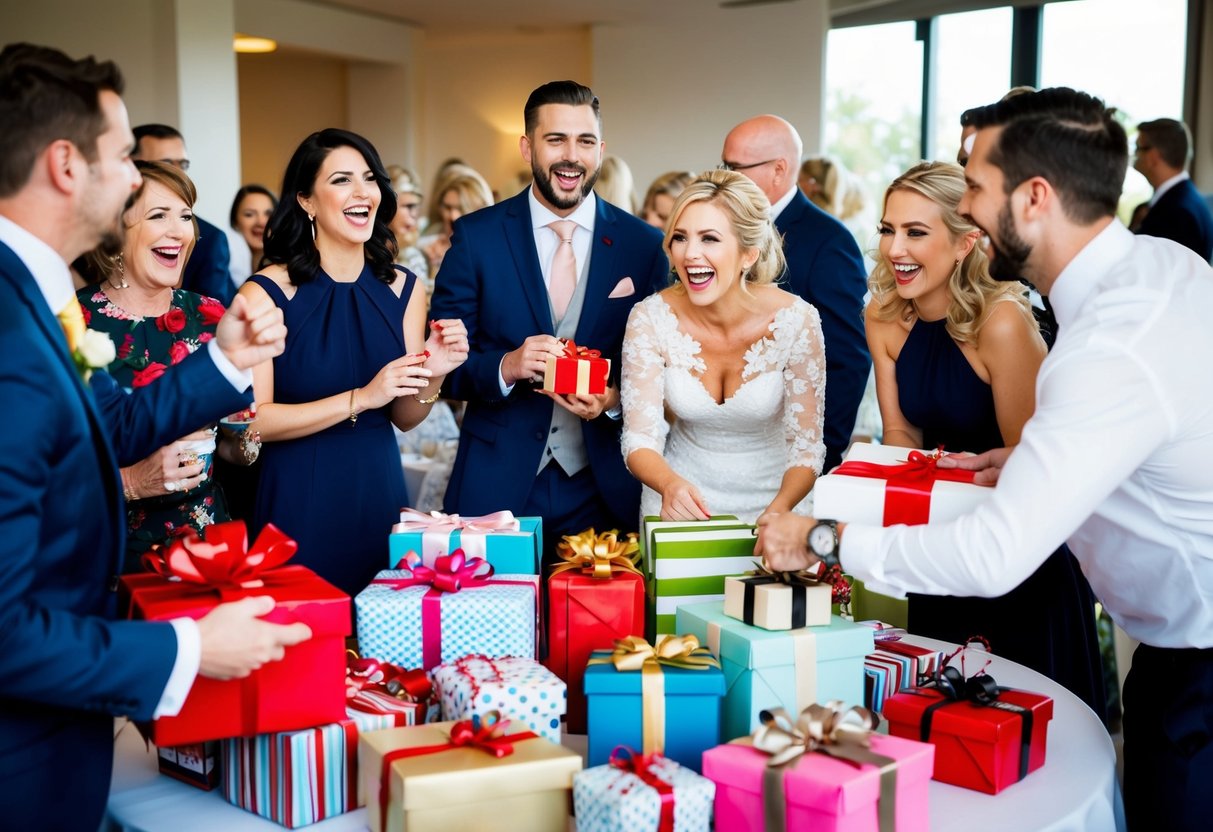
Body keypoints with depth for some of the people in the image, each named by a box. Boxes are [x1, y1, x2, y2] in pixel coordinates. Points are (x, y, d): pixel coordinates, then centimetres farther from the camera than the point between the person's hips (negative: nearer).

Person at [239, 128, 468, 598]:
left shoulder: (403, 289, 2)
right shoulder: (267, 292, -10)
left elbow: (404, 418, 8)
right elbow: (253, 421, -15)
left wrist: (433, 376, -12)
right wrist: (360, 399, -21)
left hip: (379, 489, 4)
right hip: (300, 500, -4)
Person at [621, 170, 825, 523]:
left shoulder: (795, 321, -14)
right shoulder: (649, 318, -11)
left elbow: (806, 446, -8)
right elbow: (639, 440, -10)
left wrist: (777, 513, -27)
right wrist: (670, 484, -32)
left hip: (771, 497, 0)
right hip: (678, 498, 1)